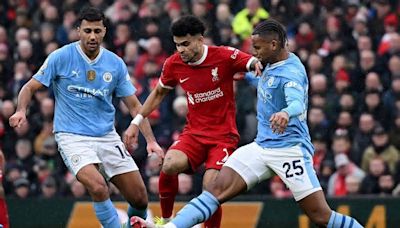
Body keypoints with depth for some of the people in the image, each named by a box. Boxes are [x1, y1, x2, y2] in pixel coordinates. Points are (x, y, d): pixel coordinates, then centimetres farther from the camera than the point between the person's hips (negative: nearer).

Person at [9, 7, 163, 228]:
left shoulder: (115, 63, 2)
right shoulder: (60, 57, -7)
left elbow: (133, 104, 6)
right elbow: (30, 87, -1)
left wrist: (151, 140, -4)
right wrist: (21, 111, -22)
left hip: (107, 136, 4)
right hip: (72, 136, -4)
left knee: (139, 198, 0)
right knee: (98, 186, -30)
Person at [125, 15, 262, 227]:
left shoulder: (224, 56, -13)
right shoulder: (173, 64, -1)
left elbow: (255, 63, -16)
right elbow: (158, 93, 16)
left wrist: (257, 64, -41)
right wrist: (136, 122, 13)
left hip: (223, 135, -3)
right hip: (193, 132, 3)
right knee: (170, 164, -27)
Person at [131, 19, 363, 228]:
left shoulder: (291, 72, -17)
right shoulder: (272, 64, 10)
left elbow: (298, 102, -39)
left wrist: (286, 113, -60)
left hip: (290, 149, -8)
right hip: (262, 146, 8)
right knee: (218, 188, -8)